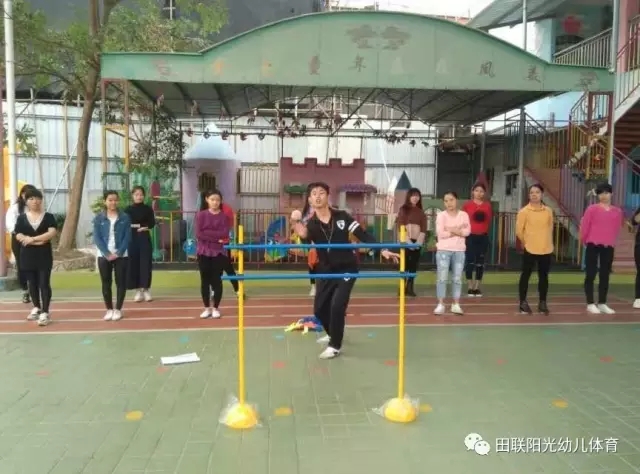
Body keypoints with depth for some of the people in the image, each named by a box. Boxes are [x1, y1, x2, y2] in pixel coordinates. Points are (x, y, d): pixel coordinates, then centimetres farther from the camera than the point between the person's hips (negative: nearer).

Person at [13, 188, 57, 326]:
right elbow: (18, 236, -5)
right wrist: (39, 241, -15)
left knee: (44, 283, -5)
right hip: (27, 255, 3)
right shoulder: (22, 218, 6)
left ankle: (45, 313, -6)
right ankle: (36, 308, 27)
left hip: (44, 255, -3)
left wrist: (32, 238, -17)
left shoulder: (48, 216, 1)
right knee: (32, 283, 12)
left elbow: (52, 233, -13)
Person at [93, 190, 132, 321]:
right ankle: (109, 309, 16)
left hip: (121, 255, -1)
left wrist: (118, 253, -13)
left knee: (121, 282, 3)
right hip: (104, 255, 1)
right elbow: (97, 238, -3)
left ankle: (118, 309, 13)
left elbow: (127, 237, -3)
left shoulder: (125, 217, 0)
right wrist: (107, 253, -13)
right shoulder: (99, 218, 2)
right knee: (106, 283, 6)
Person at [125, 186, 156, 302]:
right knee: (134, 264, 1)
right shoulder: (128, 209, 5)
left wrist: (137, 225, -11)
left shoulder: (148, 209, 5)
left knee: (146, 264, 0)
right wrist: (141, 226, -12)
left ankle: (146, 290, 8)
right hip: (132, 239, 1)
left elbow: (152, 223, -4)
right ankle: (138, 291, 9)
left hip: (144, 238, 0)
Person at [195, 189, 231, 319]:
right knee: (205, 280, 6)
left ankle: (216, 308, 15)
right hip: (203, 252, 0)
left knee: (217, 280, 4)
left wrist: (207, 233, -16)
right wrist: (216, 237, -15)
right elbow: (199, 234, -10)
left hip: (219, 252, 0)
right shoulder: (201, 215, -1)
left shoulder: (224, 216, 1)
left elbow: (225, 234, -11)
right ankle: (207, 308, 18)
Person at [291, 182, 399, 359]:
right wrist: (296, 222, -50)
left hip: (347, 269, -3)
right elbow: (303, 235, -30)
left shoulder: (342, 217, -9)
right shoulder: (311, 224, -7)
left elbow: (363, 234, -8)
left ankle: (335, 346, 6)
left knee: (337, 306, -14)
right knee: (319, 308, 8)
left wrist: (382, 250, -18)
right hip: (325, 271, 3)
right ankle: (333, 334, 39)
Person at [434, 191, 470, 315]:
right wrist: (458, 231, -9)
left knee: (457, 278, 5)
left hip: (459, 251, 2)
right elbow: (440, 233, -13)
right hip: (443, 250, -2)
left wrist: (450, 229, -15)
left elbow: (467, 231, -8)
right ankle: (440, 305, 4)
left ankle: (456, 305, 13)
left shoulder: (464, 215, 5)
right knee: (442, 278, -2)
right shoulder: (441, 215, -1)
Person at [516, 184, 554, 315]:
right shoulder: (524, 211, -6)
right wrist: (526, 242, 4)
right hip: (530, 249, -3)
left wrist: (546, 242, 11)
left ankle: (542, 303, 21)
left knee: (544, 276, 10)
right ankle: (523, 302, 13)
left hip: (546, 249, 3)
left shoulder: (548, 211, 4)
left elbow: (550, 228, 15)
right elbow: (519, 230, -4)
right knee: (526, 275, 3)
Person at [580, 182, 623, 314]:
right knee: (591, 274, -1)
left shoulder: (618, 211, 7)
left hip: (609, 247, 4)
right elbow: (584, 226, -2)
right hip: (593, 245, -4)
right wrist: (585, 240, 6)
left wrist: (611, 241, 16)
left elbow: (617, 228, 16)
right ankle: (590, 304, 6)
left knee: (605, 275, 9)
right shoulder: (592, 209, -5)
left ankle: (602, 303, 18)